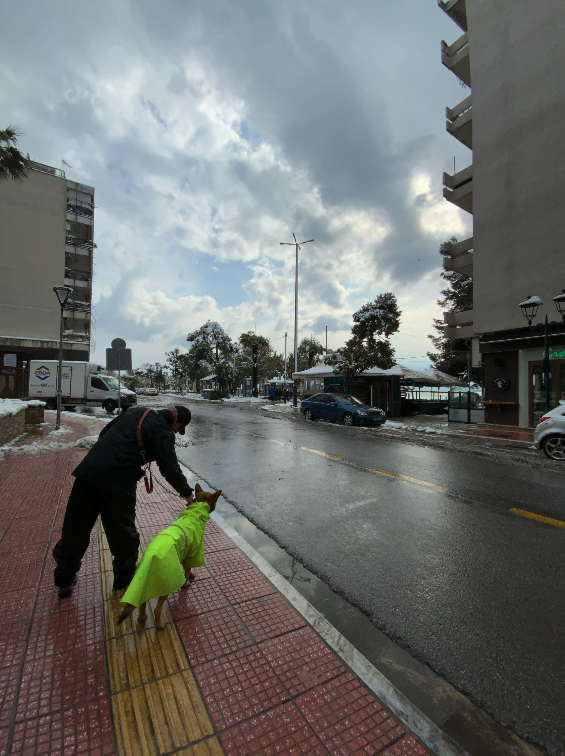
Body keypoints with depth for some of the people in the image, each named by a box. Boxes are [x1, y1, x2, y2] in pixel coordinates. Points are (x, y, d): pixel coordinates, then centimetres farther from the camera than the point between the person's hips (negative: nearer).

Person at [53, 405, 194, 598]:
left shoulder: (137, 411, 16)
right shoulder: (164, 432, -7)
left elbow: (104, 433, 23)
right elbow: (170, 468, -10)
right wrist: (186, 492, 4)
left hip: (89, 470, 7)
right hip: (119, 481, -7)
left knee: (76, 527, 19)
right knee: (123, 531, 14)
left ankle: (64, 580, 36)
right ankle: (124, 578, 33)